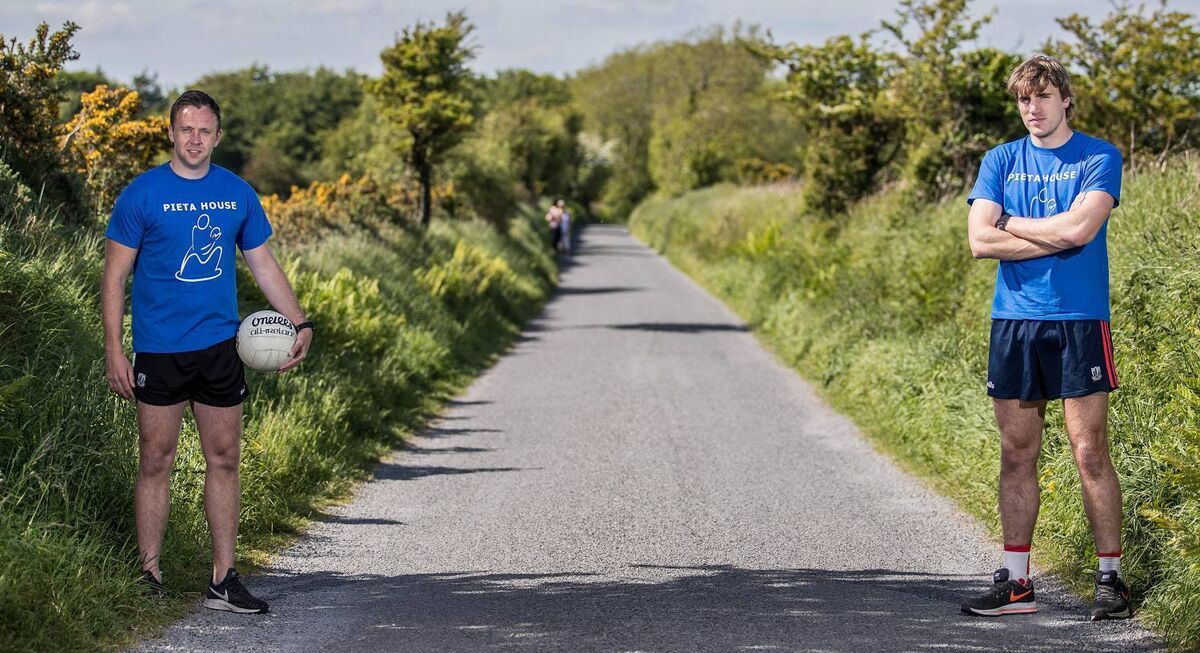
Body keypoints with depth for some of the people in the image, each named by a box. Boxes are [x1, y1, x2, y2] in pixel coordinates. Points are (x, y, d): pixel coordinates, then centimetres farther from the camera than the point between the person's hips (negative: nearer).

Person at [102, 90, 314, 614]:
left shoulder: (238, 194, 6)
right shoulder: (142, 194, -5)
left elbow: (263, 264, 14)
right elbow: (115, 276, -4)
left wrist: (300, 323, 4)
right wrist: (114, 350, -11)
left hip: (219, 346, 4)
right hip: (159, 349, -3)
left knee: (224, 459, 5)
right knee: (156, 462, 2)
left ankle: (223, 580, 12)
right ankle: (149, 578, 11)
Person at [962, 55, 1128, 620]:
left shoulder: (1099, 158, 1)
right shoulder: (999, 161, 11)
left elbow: (1081, 227, -15)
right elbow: (980, 240, -2)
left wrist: (1010, 222, -3)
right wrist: (1057, 236, -8)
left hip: (1079, 322, -3)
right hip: (1013, 320, 4)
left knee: (1090, 453, -4)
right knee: (1017, 454, 6)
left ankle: (1111, 579, 4)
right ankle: (1015, 583, 12)